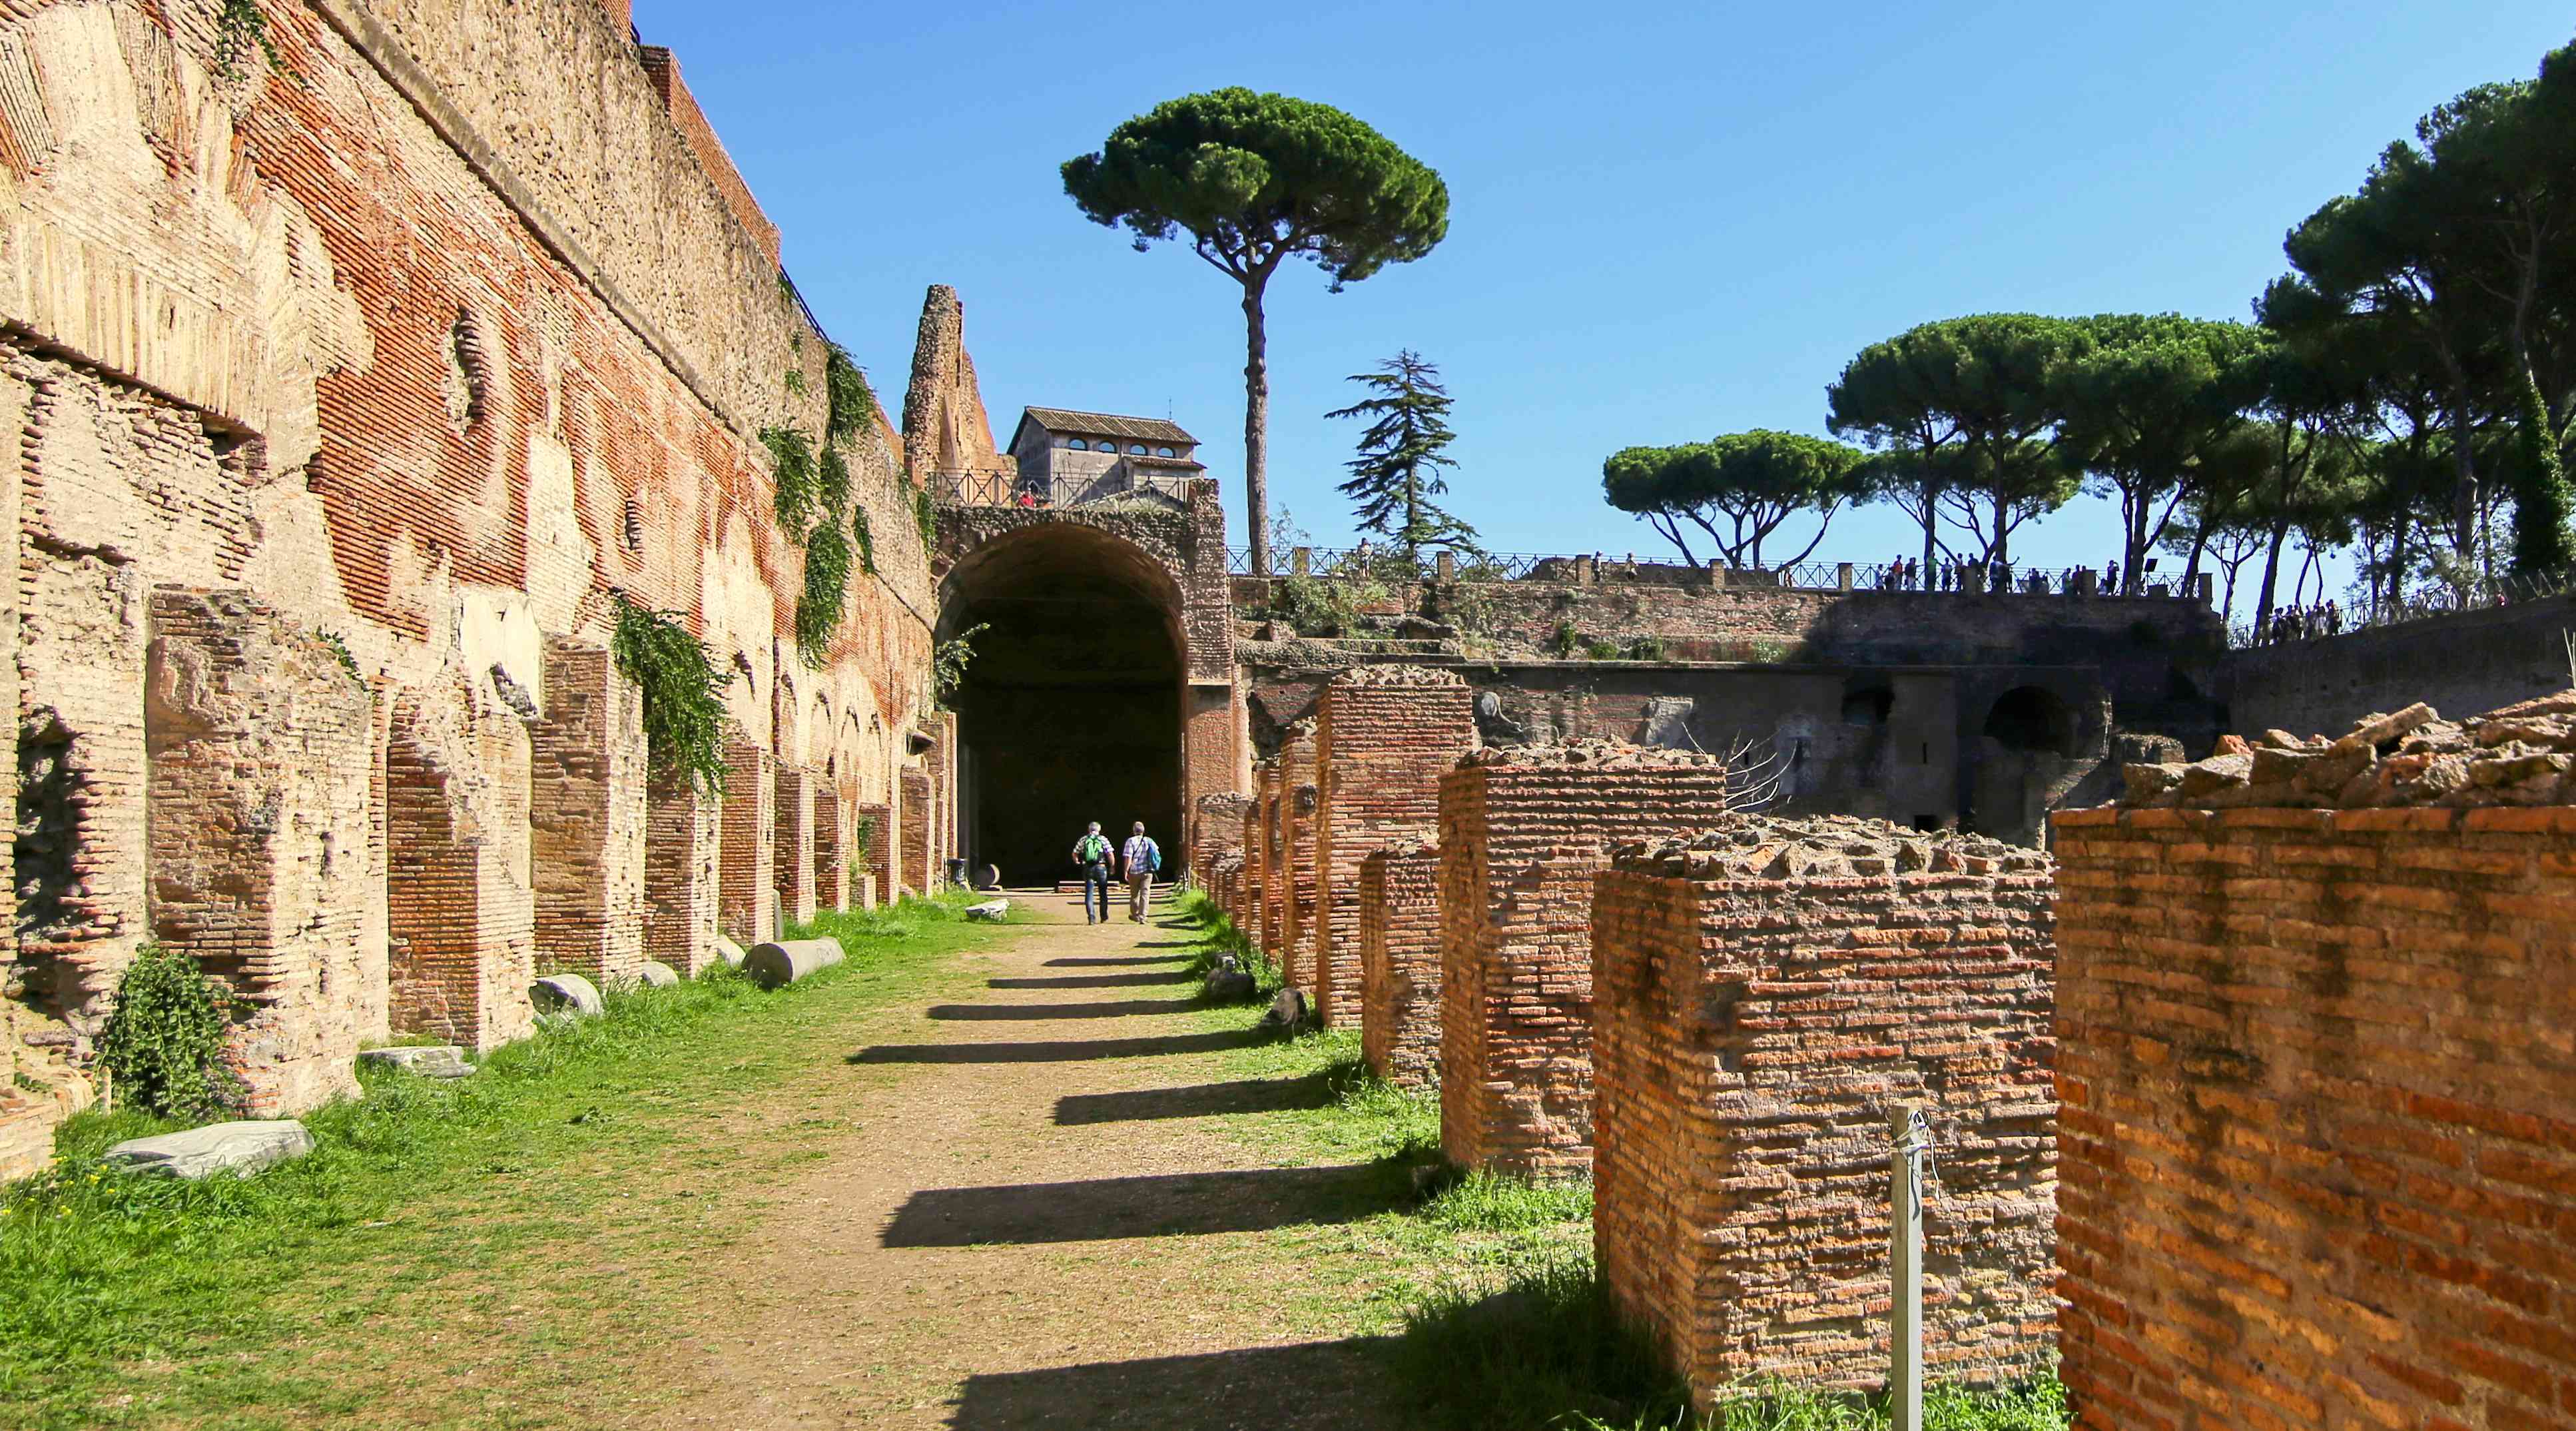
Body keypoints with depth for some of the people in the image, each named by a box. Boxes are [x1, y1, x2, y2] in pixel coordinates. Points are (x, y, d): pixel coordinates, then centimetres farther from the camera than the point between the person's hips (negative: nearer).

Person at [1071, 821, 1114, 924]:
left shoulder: (1083, 840, 5)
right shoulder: (1103, 839, 0)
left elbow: (1075, 854, 9)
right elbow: (1111, 855, -6)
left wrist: (1077, 862, 30)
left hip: (1087, 869, 1)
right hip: (1101, 868, -1)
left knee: (1089, 893, 4)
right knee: (1103, 893, 13)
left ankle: (1091, 916, -8)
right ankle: (1104, 917, 19)